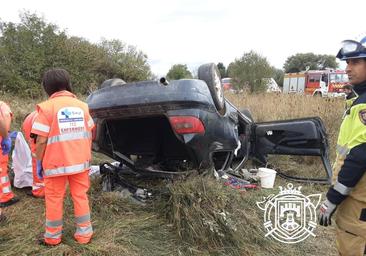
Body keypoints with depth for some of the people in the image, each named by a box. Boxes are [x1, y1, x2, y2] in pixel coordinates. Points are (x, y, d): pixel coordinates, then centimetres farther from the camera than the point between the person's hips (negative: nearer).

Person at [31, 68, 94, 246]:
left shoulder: (47, 107, -10)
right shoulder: (82, 105, 4)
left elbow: (41, 140, -12)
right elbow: (89, 135, 7)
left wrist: (39, 163, 0)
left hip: (56, 163, -4)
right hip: (80, 161, 4)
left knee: (54, 199, 12)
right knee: (80, 196, 13)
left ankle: (53, 237, 26)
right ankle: (84, 234, 20)